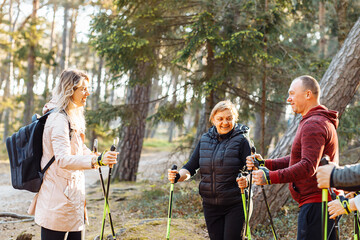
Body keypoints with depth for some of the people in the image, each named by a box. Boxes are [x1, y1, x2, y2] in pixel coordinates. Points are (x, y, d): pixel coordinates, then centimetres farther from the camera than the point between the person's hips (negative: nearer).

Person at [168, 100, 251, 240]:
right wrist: (178, 176, -12)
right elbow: (191, 167, 8)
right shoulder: (204, 140, 8)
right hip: (210, 205, 4)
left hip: (235, 205, -4)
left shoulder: (241, 140, -5)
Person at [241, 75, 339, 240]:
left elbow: (308, 166, -26)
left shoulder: (313, 124, -15)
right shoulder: (320, 121, 22)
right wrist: (265, 163, 10)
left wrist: (271, 177, -28)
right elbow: (297, 160, 21)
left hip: (315, 204, -11)